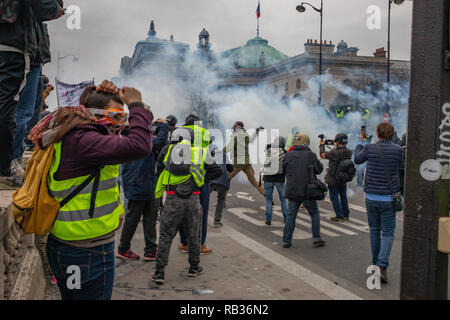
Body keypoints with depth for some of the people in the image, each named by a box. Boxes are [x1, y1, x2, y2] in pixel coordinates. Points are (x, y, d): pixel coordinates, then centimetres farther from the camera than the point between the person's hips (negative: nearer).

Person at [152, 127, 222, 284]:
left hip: (172, 200, 0)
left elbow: (158, 171, 12)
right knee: (194, 235, 16)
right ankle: (194, 267, 30)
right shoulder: (200, 152, 8)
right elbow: (217, 171, 9)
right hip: (193, 199, 1)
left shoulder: (167, 149, 7)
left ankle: (159, 272, 7)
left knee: (165, 236, 9)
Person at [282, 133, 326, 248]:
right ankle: (316, 238, 14)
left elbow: (284, 170, 11)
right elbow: (319, 169, 2)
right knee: (314, 213, 14)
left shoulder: (289, 155, 0)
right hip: (308, 191, -2)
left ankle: (286, 240, 9)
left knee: (291, 215, 10)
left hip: (292, 191, 2)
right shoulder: (310, 155, -8)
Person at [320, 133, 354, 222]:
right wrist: (335, 146, 16)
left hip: (333, 180, -6)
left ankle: (339, 216, 7)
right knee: (343, 197, 19)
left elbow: (323, 155, -7)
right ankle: (346, 215, 27)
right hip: (343, 180, 6)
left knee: (334, 198, 6)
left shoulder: (334, 152, -24)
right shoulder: (349, 152, -7)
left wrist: (322, 145, 7)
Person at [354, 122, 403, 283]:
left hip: (371, 197, 1)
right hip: (388, 198, -1)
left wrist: (359, 146, 31)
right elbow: (400, 167, 9)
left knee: (374, 230, 16)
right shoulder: (398, 150, -7)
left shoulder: (370, 148, -6)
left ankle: (375, 263, 25)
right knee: (388, 232, 4)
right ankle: (382, 265, -12)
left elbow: (357, 159, 13)